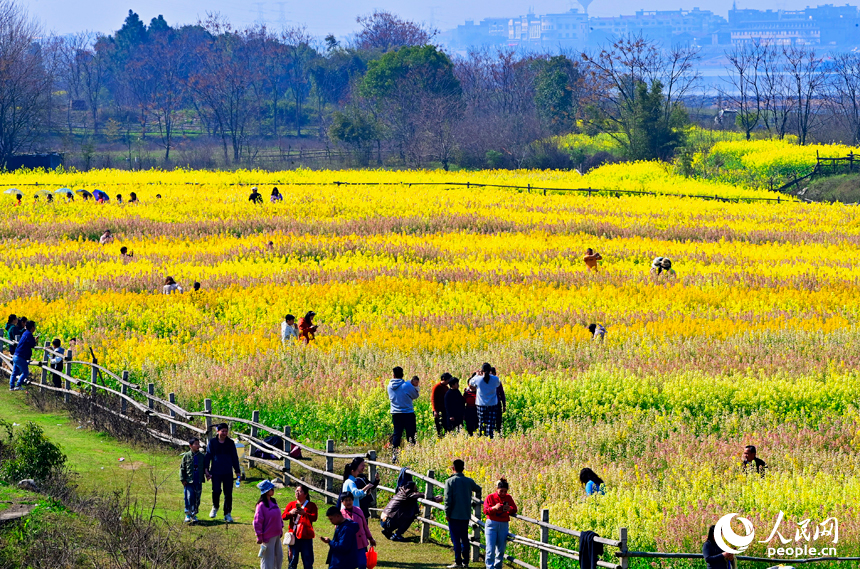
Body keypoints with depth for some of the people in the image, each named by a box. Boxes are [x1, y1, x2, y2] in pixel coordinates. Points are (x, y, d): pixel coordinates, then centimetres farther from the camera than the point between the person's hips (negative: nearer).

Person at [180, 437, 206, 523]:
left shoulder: (202, 456, 9)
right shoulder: (186, 456, 1)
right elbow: (182, 468, 3)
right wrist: (183, 479, -4)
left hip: (199, 482, 3)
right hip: (189, 481, -3)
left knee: (197, 498, 6)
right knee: (189, 497, -12)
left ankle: (194, 514, 17)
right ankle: (188, 514, -7)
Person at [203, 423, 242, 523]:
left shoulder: (230, 443, 10)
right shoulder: (212, 442, 4)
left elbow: (234, 457, 15)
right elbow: (208, 455, 5)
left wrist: (237, 471, 12)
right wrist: (206, 469, -3)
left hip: (228, 473, 2)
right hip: (216, 472, -2)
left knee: (228, 493, -1)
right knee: (216, 491, -14)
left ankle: (227, 514, 8)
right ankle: (215, 507, 15)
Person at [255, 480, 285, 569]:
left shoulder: (273, 502, 6)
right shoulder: (262, 505, -17)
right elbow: (257, 521, -17)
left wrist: (281, 529, 16)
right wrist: (259, 537, -17)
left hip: (277, 535, 8)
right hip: (268, 537, -8)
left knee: (279, 557, 15)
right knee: (268, 559, 0)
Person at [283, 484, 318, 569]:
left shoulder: (311, 505, 3)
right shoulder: (291, 504, 11)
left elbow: (314, 517, -11)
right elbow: (283, 516, 6)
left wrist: (304, 513, -24)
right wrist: (291, 513, -14)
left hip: (305, 537, -2)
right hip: (294, 535, 2)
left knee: (307, 561, 1)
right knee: (293, 559, 6)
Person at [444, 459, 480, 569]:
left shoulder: (450, 481, -9)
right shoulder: (469, 481, 4)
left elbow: (448, 499, -12)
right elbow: (478, 489, 23)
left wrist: (447, 513, -6)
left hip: (454, 515, -5)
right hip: (466, 515, 5)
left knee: (456, 539, -2)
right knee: (464, 538, 12)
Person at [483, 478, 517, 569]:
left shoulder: (508, 498, 7)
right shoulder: (490, 497, -1)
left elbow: (514, 509, 8)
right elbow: (485, 511, -6)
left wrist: (510, 509, -15)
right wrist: (494, 508, -25)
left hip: (504, 525, 3)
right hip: (492, 525, -3)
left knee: (501, 549, 4)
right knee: (490, 549, -10)